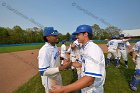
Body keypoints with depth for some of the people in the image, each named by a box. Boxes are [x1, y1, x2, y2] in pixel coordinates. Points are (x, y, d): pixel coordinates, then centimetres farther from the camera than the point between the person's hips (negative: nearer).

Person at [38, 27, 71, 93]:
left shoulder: (55, 47, -2)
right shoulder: (44, 50, -29)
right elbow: (43, 71, -32)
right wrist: (59, 69, -36)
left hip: (57, 76, 8)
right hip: (49, 79, -8)